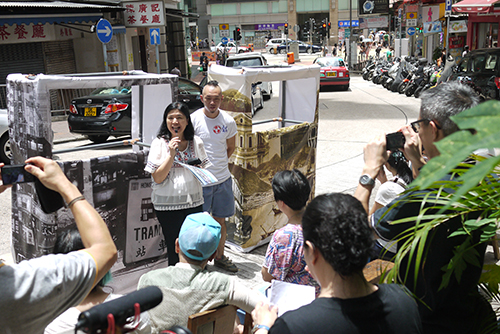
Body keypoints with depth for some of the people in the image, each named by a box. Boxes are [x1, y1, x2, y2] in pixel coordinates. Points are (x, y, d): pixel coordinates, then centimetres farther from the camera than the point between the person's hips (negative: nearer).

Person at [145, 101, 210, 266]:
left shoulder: (196, 142, 5)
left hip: (194, 202, 3)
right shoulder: (159, 143, -5)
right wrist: (171, 154, -18)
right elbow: (157, 178, -11)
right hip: (168, 205, -3)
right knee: (174, 248, 5)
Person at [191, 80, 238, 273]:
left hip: (223, 179, 4)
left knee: (221, 221, 15)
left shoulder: (228, 121, 1)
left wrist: (220, 162, 6)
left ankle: (220, 257, 32)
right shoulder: (193, 119, -10)